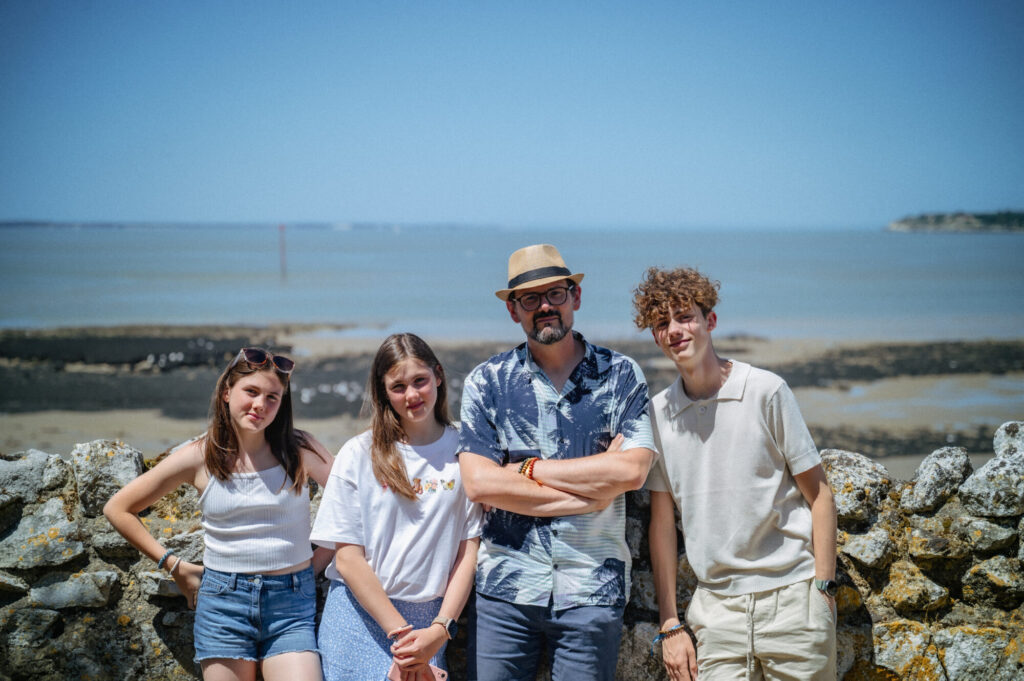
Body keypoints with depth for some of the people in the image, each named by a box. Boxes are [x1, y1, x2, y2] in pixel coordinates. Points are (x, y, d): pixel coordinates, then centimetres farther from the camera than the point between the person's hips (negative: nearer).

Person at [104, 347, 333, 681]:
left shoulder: (299, 450, -1)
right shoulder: (200, 457, -1)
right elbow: (117, 509, 6)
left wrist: (319, 561, 1)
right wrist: (174, 566, 5)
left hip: (291, 603, 0)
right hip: (223, 600, 1)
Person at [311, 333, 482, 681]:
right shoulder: (359, 454, 0)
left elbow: (470, 549, 1)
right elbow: (347, 558, -3)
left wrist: (440, 630, -10)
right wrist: (401, 633, -9)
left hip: (431, 617, 1)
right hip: (361, 613, -1)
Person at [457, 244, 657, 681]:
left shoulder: (620, 375, 4)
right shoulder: (486, 383, 5)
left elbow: (632, 470, -9)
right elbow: (479, 484, -7)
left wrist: (528, 469, -6)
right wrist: (591, 488, -9)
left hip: (592, 592, 0)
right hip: (505, 588, 1)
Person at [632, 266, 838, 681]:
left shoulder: (765, 390, -4)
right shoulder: (657, 413, 5)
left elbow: (819, 494, -1)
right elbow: (662, 523, 9)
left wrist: (824, 589, -8)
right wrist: (670, 625, 6)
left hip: (791, 594, -2)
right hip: (716, 607, 2)